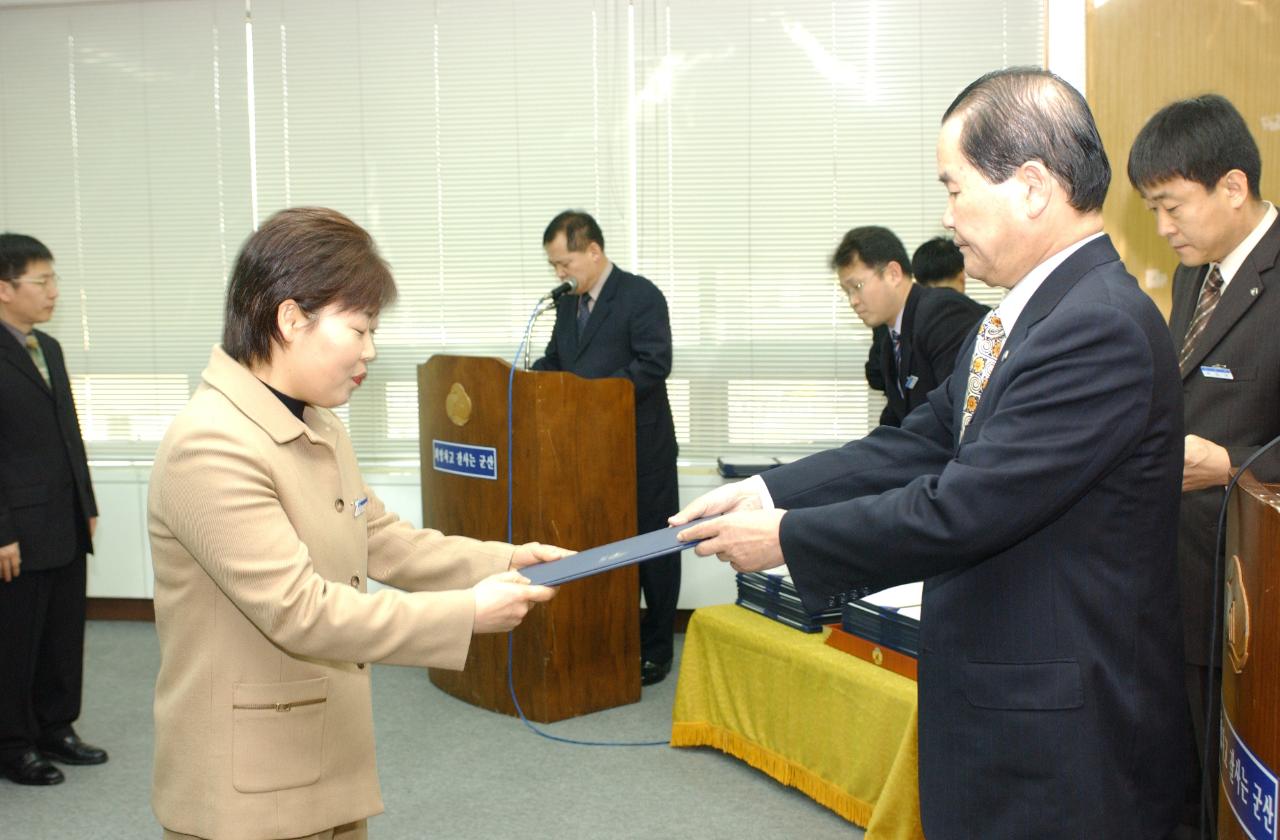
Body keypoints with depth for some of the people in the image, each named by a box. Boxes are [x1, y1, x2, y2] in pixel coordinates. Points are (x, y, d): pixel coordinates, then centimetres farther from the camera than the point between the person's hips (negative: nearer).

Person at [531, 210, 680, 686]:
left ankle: (655, 650, 16)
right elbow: (554, 363, 17)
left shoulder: (641, 296, -11)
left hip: (641, 449, -7)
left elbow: (654, 364, -21)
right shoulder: (568, 304, 12)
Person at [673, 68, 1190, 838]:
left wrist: (786, 538, -16)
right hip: (1005, 694, 9)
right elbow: (923, 443, 5)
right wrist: (772, 491, -3)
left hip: (1063, 730, -8)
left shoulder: (1102, 327, -24)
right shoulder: (1033, 312, 6)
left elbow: (961, 509, -26)